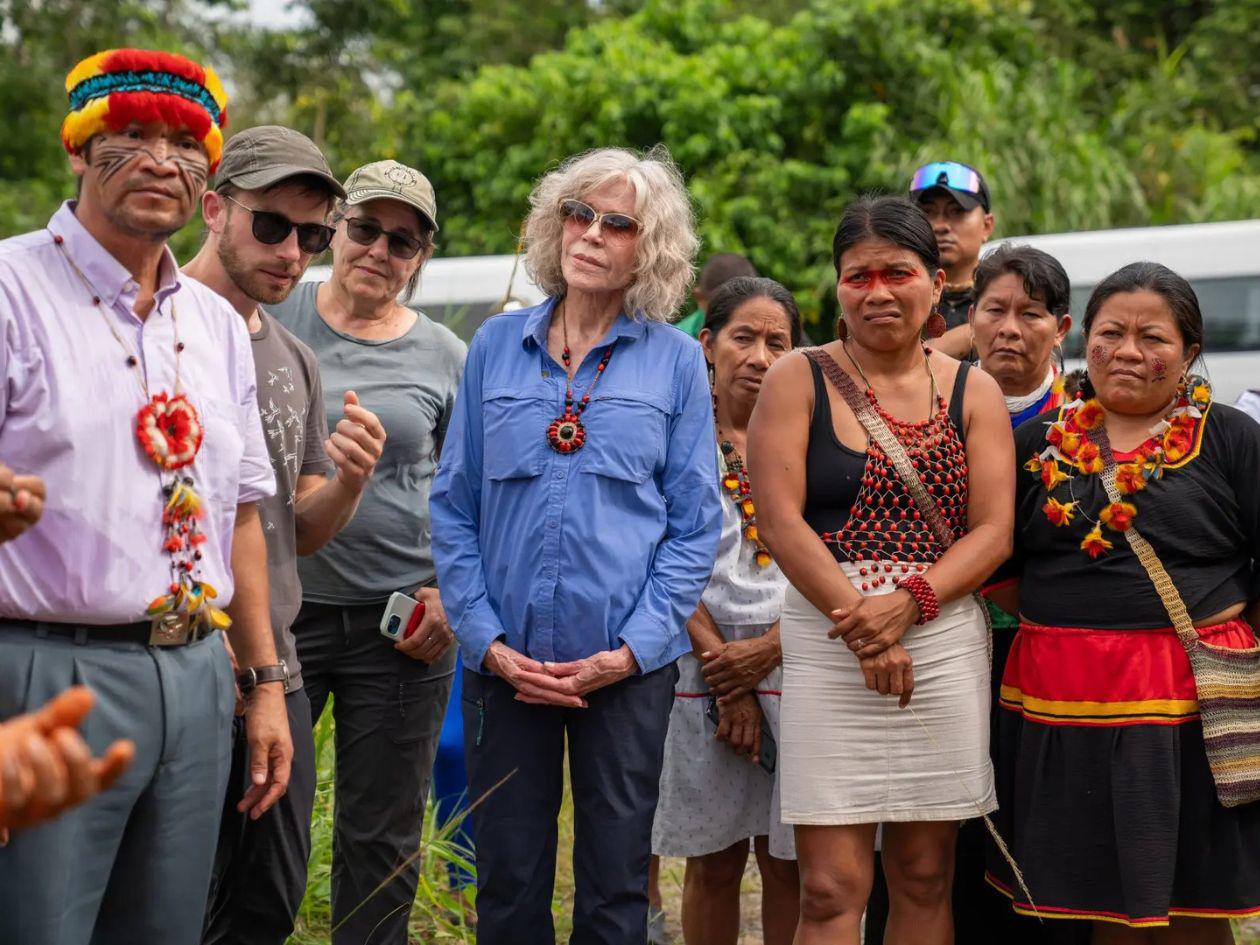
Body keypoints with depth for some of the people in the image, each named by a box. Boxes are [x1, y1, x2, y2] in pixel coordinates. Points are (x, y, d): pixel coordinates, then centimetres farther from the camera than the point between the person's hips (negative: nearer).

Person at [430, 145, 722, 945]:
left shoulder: (674, 360, 2)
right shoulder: (497, 346, 6)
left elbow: (696, 524, 1)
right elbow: (455, 507, 6)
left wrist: (632, 650, -8)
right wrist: (487, 640, -5)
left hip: (629, 665, -1)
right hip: (506, 660, 1)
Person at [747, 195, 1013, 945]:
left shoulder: (974, 394, 9)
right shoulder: (798, 382, 2)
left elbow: (994, 532, 2)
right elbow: (780, 521, -6)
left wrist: (909, 601, -16)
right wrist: (863, 631, -14)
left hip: (945, 645, 2)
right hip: (828, 648, -2)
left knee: (926, 879, 8)